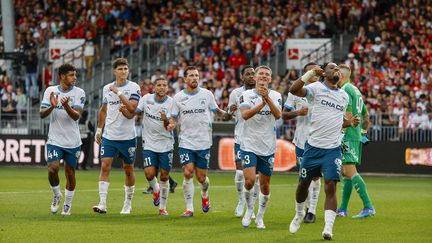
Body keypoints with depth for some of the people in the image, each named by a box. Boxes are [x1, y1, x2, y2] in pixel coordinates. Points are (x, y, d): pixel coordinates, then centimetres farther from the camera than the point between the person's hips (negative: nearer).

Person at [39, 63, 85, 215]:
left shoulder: (79, 93, -5)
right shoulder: (50, 91, -1)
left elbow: (76, 116, -15)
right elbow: (42, 114, -6)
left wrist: (66, 106, -34)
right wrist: (52, 106, -27)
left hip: (73, 141, 0)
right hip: (55, 140, 0)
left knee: (70, 173, 7)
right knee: (53, 168, -16)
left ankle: (67, 204, 24)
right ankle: (56, 195, 11)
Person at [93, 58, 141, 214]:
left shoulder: (134, 88, -5)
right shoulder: (107, 88, 8)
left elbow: (132, 108, -19)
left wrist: (119, 92, -19)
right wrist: (99, 130, 17)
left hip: (127, 136, -2)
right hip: (109, 135, 3)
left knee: (128, 169, 7)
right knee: (105, 166, -9)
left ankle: (128, 204, 20)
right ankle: (102, 204, -13)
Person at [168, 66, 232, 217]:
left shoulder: (207, 94, 2)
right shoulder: (178, 97, 2)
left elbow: (216, 110, 13)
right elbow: (174, 118, 7)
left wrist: (226, 114, -7)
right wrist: (171, 125, -16)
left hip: (203, 142, 0)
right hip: (186, 141, 0)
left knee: (201, 177, 2)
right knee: (187, 173, -13)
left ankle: (205, 195, 37)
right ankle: (189, 208, -4)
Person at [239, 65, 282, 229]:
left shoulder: (275, 96, 3)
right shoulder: (246, 95, -2)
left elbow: (278, 115, -15)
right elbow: (245, 115, -18)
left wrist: (267, 98, -28)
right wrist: (262, 103, -27)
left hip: (268, 147, 2)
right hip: (249, 145, -2)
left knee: (265, 185, 6)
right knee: (249, 181, -17)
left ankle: (260, 217, 23)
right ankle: (249, 209, 9)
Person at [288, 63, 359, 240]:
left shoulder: (344, 96, 13)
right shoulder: (316, 88, -3)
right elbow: (294, 90, -22)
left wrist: (349, 123, 7)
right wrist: (310, 73, -29)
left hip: (333, 149, 2)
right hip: (313, 146, -2)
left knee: (330, 187, -11)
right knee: (303, 184, 11)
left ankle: (328, 228, -13)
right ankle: (299, 214, 38)